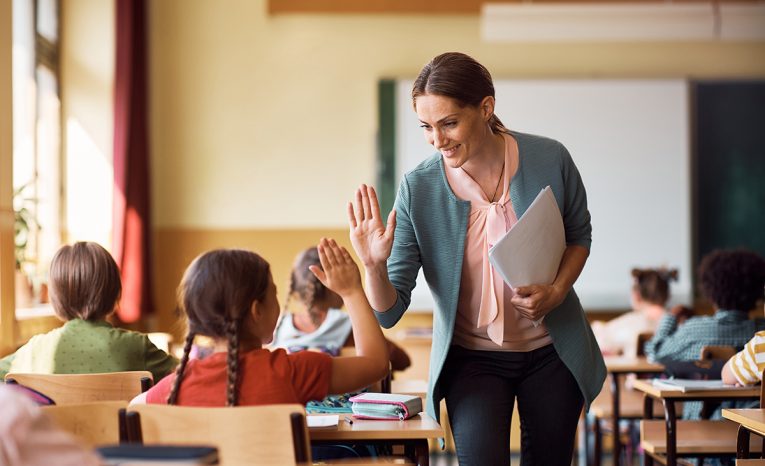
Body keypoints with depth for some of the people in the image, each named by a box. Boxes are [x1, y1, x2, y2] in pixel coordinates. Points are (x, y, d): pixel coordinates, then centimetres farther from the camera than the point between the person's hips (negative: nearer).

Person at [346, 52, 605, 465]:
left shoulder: (550, 160, -15)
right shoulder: (418, 189, -17)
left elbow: (579, 234, 6)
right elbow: (389, 313, -15)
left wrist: (556, 292, -11)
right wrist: (374, 266, -35)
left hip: (551, 352, 2)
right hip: (472, 358, -1)